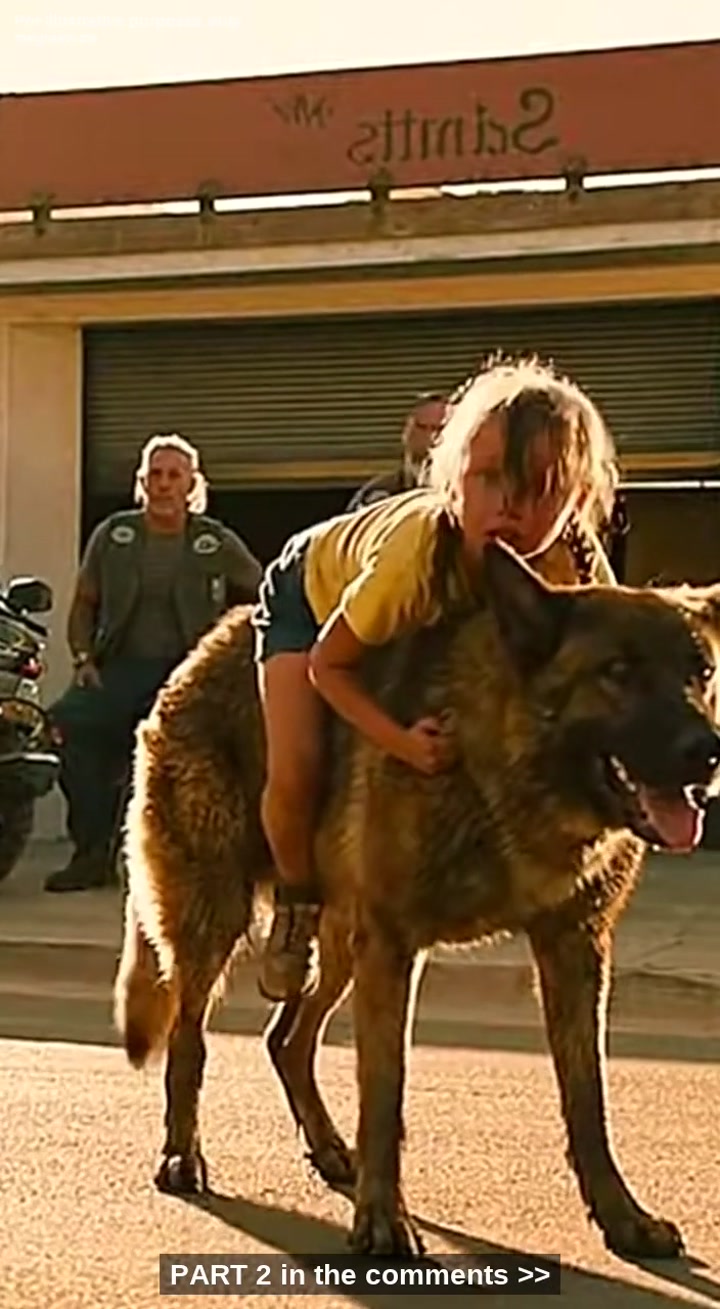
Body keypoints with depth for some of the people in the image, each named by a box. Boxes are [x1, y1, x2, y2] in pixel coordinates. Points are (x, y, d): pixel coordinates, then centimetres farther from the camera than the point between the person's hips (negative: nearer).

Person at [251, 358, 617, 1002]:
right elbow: (329, 662, -30)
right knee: (297, 771, -22)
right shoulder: (417, 554, -47)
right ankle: (297, 901, 9)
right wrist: (402, 743, -44)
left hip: (436, 621, 4)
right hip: (311, 587, -4)